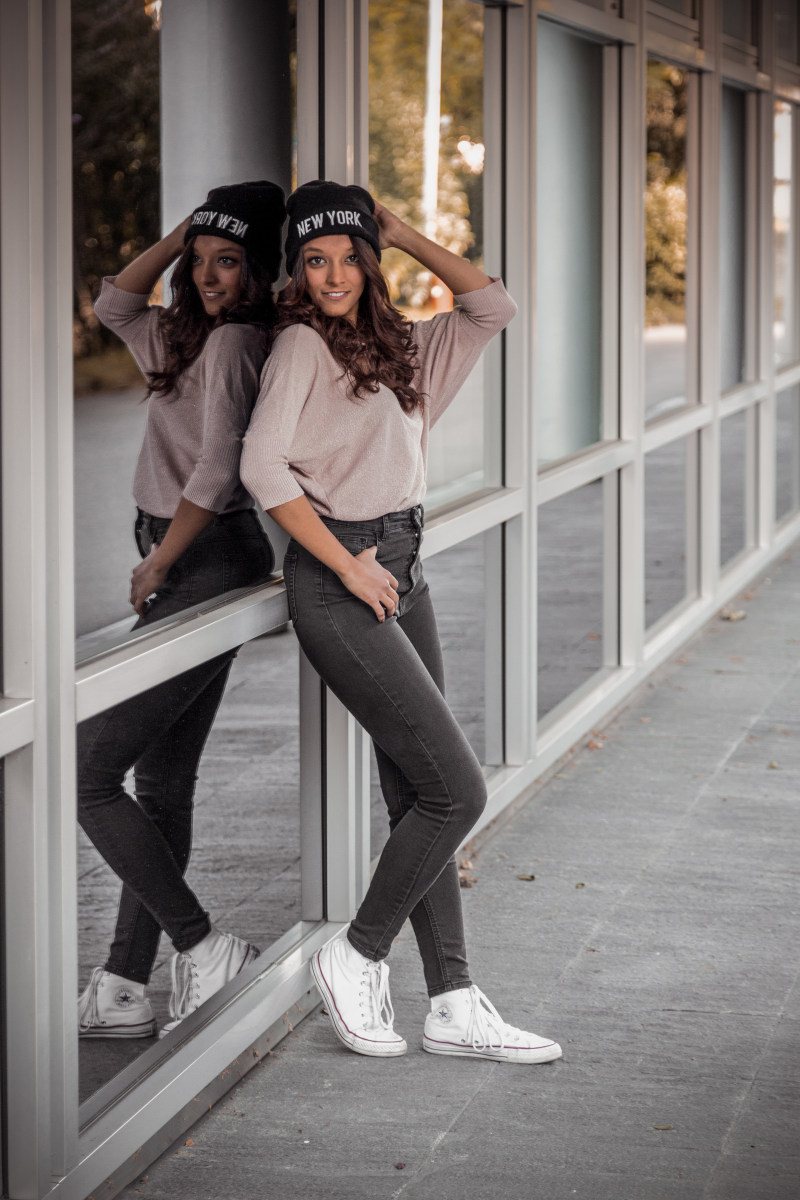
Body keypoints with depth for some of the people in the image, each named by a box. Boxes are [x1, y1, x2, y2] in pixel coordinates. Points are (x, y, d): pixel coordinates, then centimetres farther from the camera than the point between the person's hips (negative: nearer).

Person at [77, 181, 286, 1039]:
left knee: (86, 775, -8)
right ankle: (125, 989, 16)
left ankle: (203, 949, -3)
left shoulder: (233, 342, -14)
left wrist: (155, 565, -11)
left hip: (206, 568, -10)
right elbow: (114, 306, 26)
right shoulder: (191, 336, 14)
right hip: (199, 569, 10)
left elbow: (215, 473, -21)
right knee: (161, 785, 11)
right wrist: (184, 231, 16)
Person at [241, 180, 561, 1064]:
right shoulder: (302, 344, -8)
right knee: (455, 789, -10)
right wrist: (347, 566, -15)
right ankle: (356, 956, 5)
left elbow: (491, 308, 16)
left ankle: (453, 1005, 11)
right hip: (337, 582, -8)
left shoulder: (399, 348, 14)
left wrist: (404, 236, 11)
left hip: (399, 572, 8)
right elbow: (262, 466, -17)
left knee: (417, 797, 7)